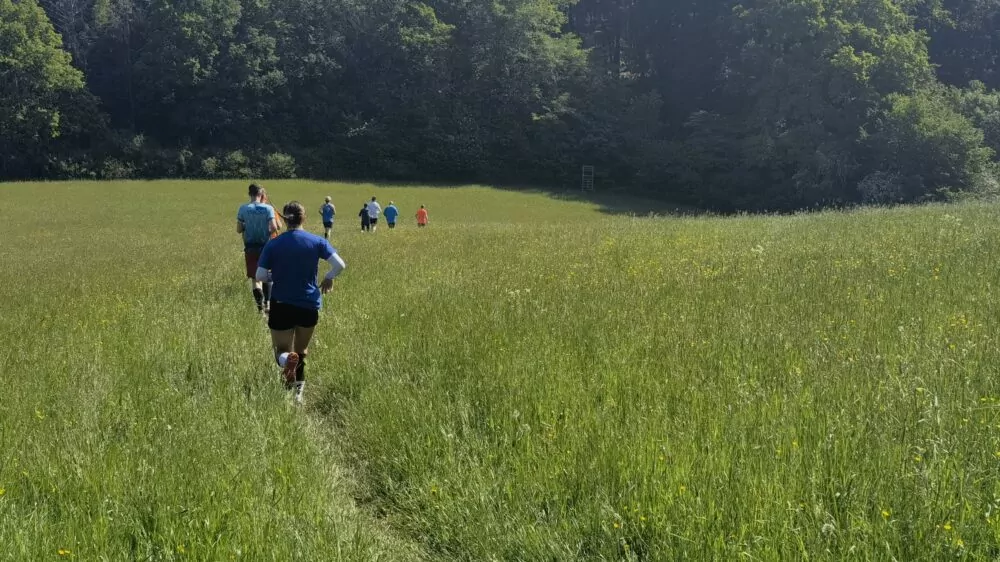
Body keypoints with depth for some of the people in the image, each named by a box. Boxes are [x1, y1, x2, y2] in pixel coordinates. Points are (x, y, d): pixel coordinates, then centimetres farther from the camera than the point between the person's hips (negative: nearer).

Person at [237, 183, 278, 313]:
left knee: (254, 277, 2)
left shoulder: (243, 209, -4)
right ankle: (267, 302, 19)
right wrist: (268, 233, 6)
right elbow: (274, 227, -15)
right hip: (265, 245, 0)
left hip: (250, 247, 0)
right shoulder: (268, 208, -7)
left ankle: (260, 302, -18)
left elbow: (239, 230, -2)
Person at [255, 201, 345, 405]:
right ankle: (297, 392, 15)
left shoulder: (273, 245, -6)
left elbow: (260, 276, -8)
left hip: (281, 306, -1)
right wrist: (328, 278, 8)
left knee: (282, 351, 9)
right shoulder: (317, 242, -6)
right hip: (309, 306, 1)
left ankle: (287, 359, -28)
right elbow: (339, 265, -13)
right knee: (301, 351, 21)